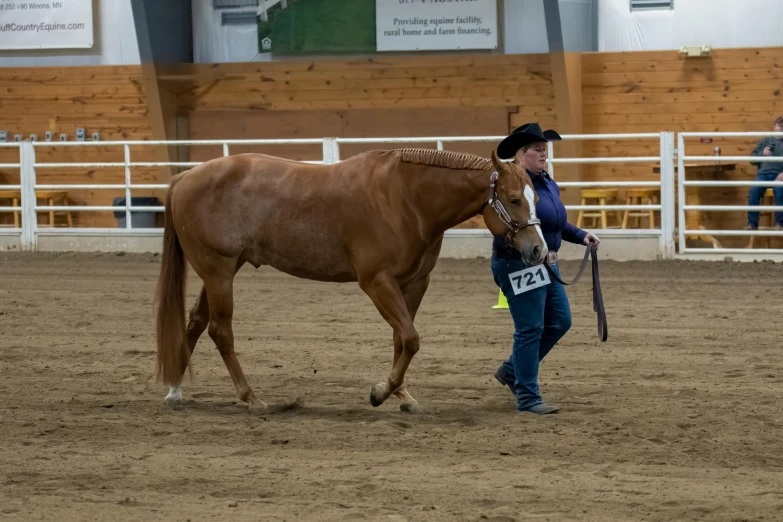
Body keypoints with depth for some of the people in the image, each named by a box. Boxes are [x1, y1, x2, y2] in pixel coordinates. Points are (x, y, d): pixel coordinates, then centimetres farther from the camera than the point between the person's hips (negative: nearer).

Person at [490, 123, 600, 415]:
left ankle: (511, 371, 28)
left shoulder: (549, 184, 12)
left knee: (559, 322, 13)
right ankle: (527, 398, 3)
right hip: (518, 265, -10)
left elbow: (558, 224, 24)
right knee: (530, 329, -5)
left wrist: (581, 236, 11)